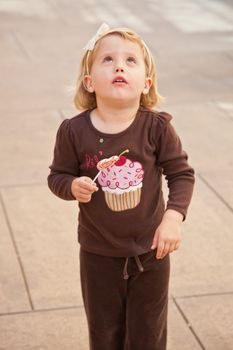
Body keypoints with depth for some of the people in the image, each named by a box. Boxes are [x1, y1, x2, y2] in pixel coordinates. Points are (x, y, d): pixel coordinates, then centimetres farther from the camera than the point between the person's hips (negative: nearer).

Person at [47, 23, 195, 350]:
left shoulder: (157, 127, -16)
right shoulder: (74, 131, -15)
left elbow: (181, 173, -6)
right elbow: (58, 175, -2)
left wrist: (174, 216, -18)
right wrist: (73, 186, -24)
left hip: (150, 251, 0)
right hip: (99, 253, 1)